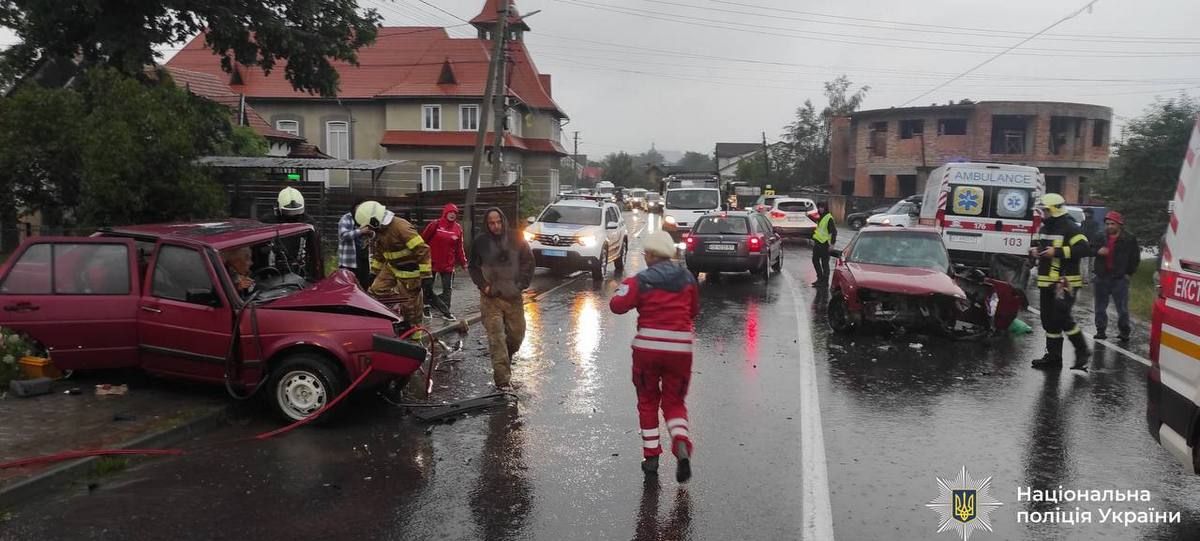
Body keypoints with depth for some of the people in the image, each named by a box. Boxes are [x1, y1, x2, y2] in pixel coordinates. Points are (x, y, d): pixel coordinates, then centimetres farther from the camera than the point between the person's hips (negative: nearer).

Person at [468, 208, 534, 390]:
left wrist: (521, 284, -4)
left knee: (517, 335, 9)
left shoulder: (516, 240, -1)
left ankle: (506, 361, 39)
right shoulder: (480, 242, -2)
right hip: (491, 298, -2)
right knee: (496, 338, -8)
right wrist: (483, 285, -4)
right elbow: (473, 267, 9)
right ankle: (503, 379, -5)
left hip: (514, 297, 2)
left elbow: (528, 263, 6)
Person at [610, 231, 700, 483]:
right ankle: (682, 445, -14)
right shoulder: (687, 279, 6)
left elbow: (617, 305, -11)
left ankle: (651, 456, 18)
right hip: (680, 348, 2)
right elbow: (693, 311, 16)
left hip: (647, 346, -2)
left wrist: (623, 288, 8)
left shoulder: (641, 280, -6)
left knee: (647, 401, 16)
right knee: (674, 401, 13)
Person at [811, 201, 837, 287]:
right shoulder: (820, 218, 14)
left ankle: (825, 281, 4)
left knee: (824, 263, -3)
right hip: (818, 243, 10)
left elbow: (834, 231, -16)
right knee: (815, 260, 15)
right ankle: (820, 278, 26)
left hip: (824, 244, -10)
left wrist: (832, 243, -19)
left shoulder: (829, 218, -13)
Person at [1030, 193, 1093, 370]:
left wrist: (1057, 252, -24)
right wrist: (1034, 251, 6)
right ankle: (1053, 356, 18)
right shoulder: (1044, 227, 15)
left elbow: (1084, 249, -21)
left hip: (1065, 282, -9)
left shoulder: (1069, 228, -11)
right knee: (1049, 319, 10)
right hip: (1046, 282, 9)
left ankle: (1082, 351, 2)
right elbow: (1036, 244, 29)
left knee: (1061, 318, -14)